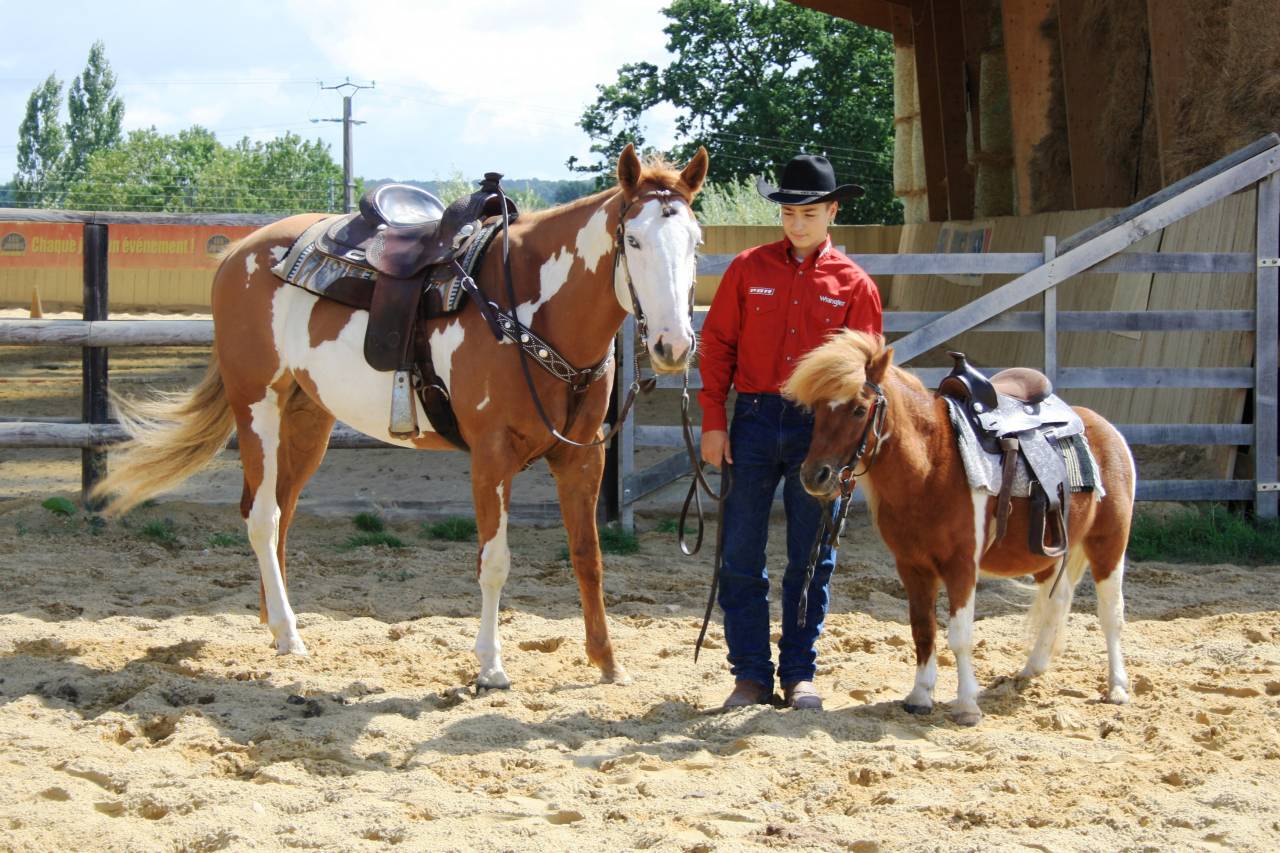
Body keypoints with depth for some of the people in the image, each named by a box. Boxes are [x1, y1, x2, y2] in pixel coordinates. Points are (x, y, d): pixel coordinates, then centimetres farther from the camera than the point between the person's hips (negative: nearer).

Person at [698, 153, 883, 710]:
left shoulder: (854, 284, 3)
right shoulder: (748, 270, 4)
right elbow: (716, 345, 5)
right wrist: (713, 422, -3)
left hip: (819, 427, 0)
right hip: (754, 419, 0)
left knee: (812, 560, 5)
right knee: (741, 555, 1)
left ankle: (799, 674, 16)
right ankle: (750, 675, 8)